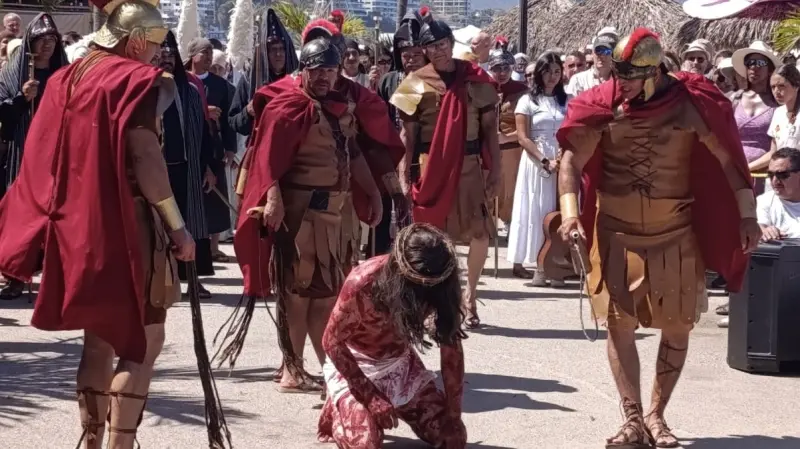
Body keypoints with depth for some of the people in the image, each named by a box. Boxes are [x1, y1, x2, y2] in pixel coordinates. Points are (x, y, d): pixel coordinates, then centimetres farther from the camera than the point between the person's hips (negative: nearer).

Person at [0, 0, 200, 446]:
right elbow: (144, 157, -17)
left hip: (76, 223, 8)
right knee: (144, 338, -3)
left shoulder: (67, 78, 13)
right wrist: (176, 224, -14)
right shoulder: (137, 80, -10)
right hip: (124, 225, -8)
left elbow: (48, 157, 14)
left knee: (100, 337, 16)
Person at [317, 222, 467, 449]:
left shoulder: (439, 288, -21)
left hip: (399, 363, 4)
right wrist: (372, 397, -22)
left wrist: (454, 417, -16)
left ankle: (395, 406, 20)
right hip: (354, 362, -4)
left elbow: (452, 348, -13)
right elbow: (333, 341, -20)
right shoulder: (363, 282, -33)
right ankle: (339, 408, 8)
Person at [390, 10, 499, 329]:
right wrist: (404, 176, -8)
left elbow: (489, 127, 4)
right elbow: (407, 133, 0)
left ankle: (470, 295, 18)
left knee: (480, 233, 0)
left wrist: (494, 169, -2)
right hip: (430, 166, -1)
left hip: (469, 165, 1)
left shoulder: (475, 79, 2)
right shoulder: (416, 83, -1)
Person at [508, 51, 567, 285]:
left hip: (563, 163, 3)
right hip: (537, 163, -3)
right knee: (537, 212, -4)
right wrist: (545, 162, -14)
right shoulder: (528, 101, 0)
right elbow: (523, 138, -6)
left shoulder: (567, 101, 11)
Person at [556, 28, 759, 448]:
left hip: (675, 233, 0)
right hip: (616, 233, 0)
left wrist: (746, 215, -7)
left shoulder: (690, 103, -10)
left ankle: (656, 414, 19)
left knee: (678, 326, 4)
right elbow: (571, 161, -9)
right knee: (619, 324, 0)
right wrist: (570, 214, -23)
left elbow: (728, 160, -3)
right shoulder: (603, 104, -8)